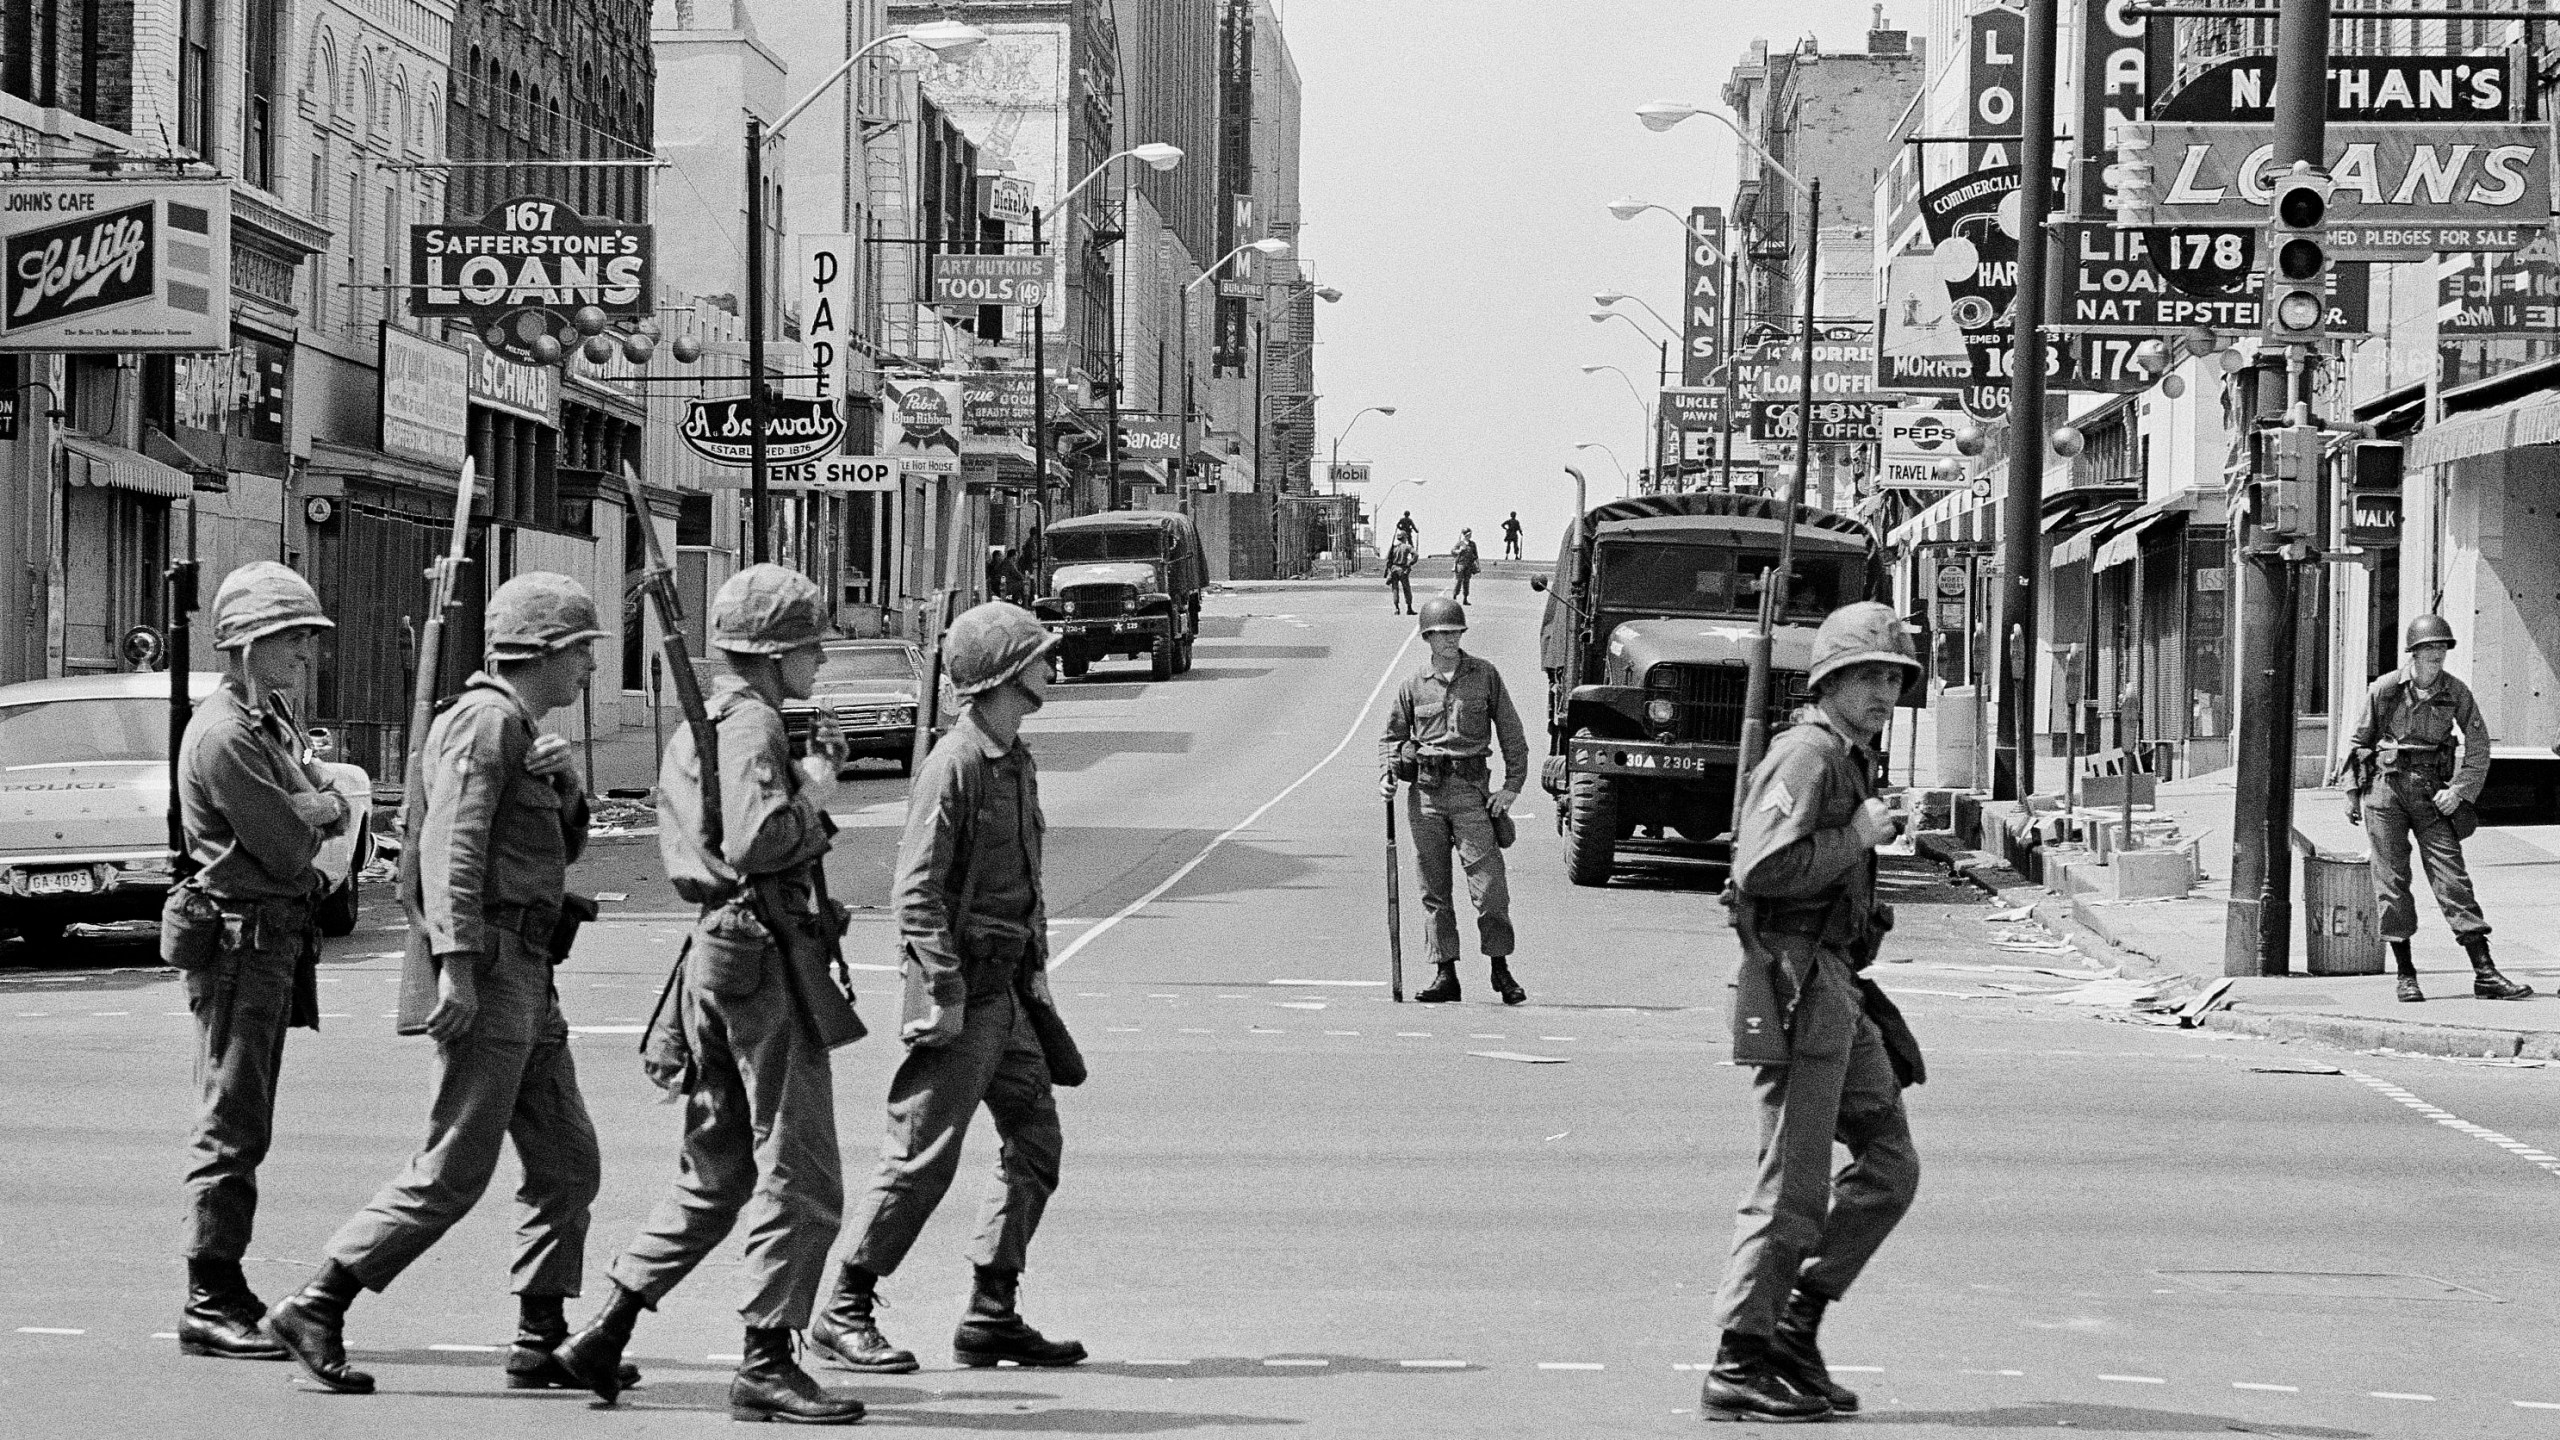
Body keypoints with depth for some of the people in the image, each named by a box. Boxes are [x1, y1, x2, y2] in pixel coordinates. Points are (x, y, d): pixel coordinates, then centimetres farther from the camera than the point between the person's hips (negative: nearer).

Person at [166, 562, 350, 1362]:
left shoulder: (276, 723, 16)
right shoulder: (223, 735, -17)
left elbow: (333, 817, 14)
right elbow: (289, 846, -18)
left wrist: (313, 808, -8)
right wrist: (319, 807, 1)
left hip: (276, 938, 10)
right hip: (238, 936, -10)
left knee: (243, 1125, 14)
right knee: (232, 1125, -8)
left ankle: (227, 1294, 20)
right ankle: (210, 1305, -6)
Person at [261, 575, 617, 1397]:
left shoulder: (521, 731, 20)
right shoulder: (486, 721, -11)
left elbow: (560, 849, 25)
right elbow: (452, 844, -20)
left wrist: (565, 788, 5)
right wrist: (455, 960, -28)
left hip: (526, 979, 10)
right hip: (485, 968, -10)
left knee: (567, 1165, 10)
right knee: (453, 1172, -10)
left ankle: (541, 1343, 13)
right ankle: (315, 1310, -7)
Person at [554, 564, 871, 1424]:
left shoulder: (700, 724, 19)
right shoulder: (751, 724, -13)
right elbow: (755, 842, -26)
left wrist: (807, 779, 16)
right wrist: (813, 798, -10)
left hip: (717, 954, 10)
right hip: (766, 956, -10)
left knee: (717, 1170, 17)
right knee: (800, 1175, -5)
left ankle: (606, 1333, 16)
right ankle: (766, 1363, -3)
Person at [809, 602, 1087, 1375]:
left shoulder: (1017, 761, 14)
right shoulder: (954, 765, -16)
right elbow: (916, 891, -19)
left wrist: (1037, 966, 18)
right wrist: (945, 992, -21)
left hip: (1008, 986, 9)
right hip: (962, 983, -9)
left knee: (1035, 1140, 9)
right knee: (923, 1154, -6)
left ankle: (991, 1316, 15)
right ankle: (843, 1314, 3)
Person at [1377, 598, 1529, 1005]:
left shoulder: (1485, 676, 4)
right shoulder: (1414, 685, 8)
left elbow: (1512, 734, 6)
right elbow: (1392, 736, 17)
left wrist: (1511, 786, -2)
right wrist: (1386, 773, -1)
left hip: (1470, 788, -2)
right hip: (1425, 791, 2)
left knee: (1489, 882, -9)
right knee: (1434, 888, 4)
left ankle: (1500, 968, 0)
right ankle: (1444, 974, 9)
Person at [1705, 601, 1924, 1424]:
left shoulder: (1852, 761, 21)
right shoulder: (1809, 755, -12)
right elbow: (1761, 869, -23)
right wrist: (1856, 837, -17)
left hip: (1837, 989, 10)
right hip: (1795, 984, -10)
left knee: (1890, 1165, 9)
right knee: (1793, 1186, -8)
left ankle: (1796, 1325, 14)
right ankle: (1740, 1368, -4)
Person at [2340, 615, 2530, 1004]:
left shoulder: (2456, 692, 0)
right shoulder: (2384, 689, -3)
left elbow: (2478, 746, 5)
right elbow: (2359, 739, 7)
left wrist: (2460, 791, -5)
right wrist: (2352, 791, 6)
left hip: (2433, 792, 1)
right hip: (2386, 784, -1)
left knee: (2452, 876, -5)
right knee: (2392, 880, -2)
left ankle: (2485, 975, -8)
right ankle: (2405, 974, 6)